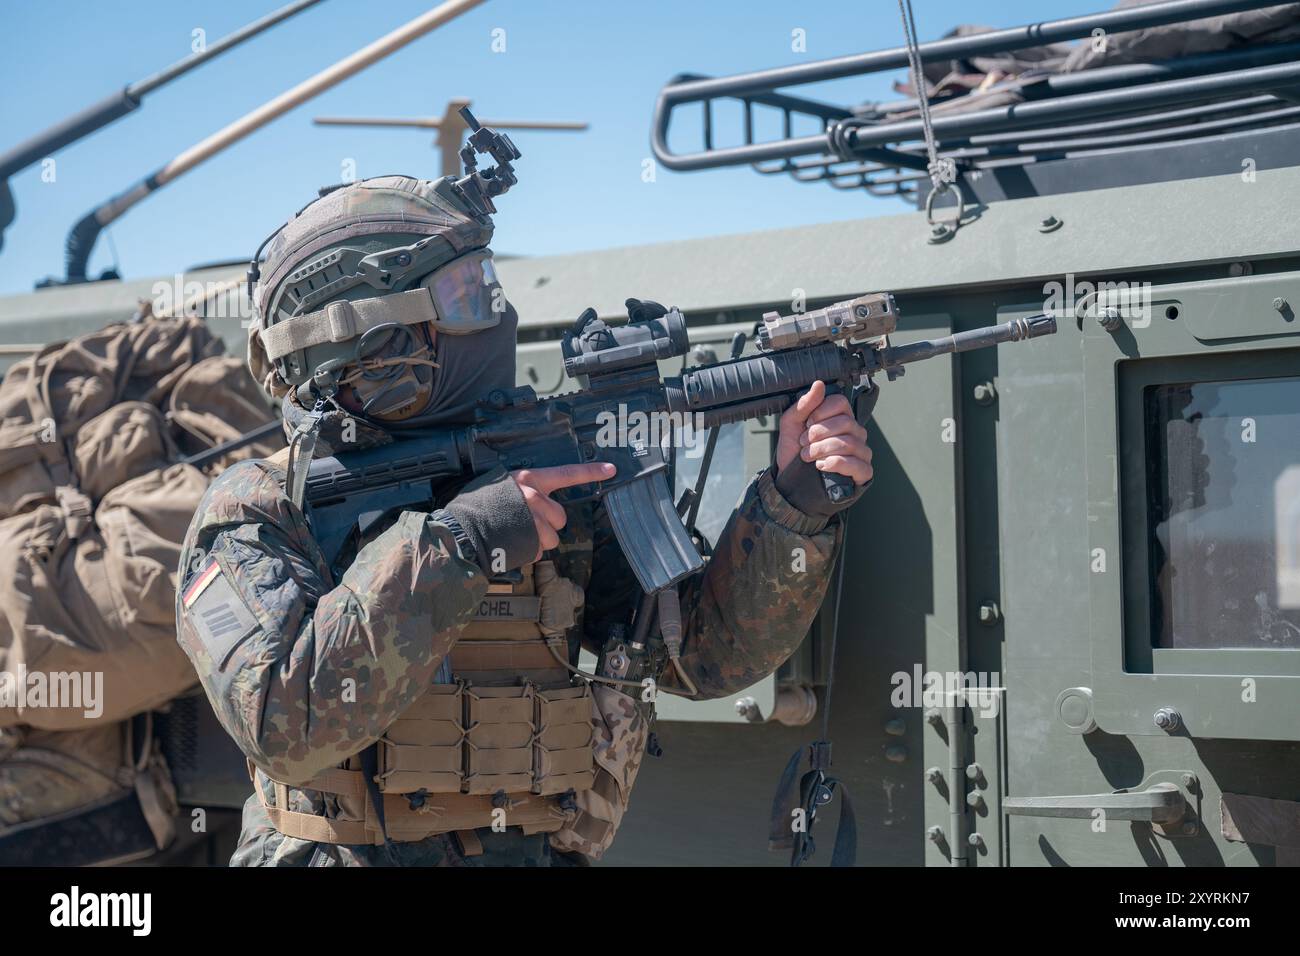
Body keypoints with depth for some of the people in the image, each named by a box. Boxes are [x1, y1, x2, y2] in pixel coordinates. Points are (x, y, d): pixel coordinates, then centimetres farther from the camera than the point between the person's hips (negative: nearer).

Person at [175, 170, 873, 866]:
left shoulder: (545, 484, 5)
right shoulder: (254, 515, -4)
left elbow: (708, 650, 3)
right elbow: (289, 727, -19)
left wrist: (795, 502, -11)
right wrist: (454, 543, -20)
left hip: (542, 854, 3)